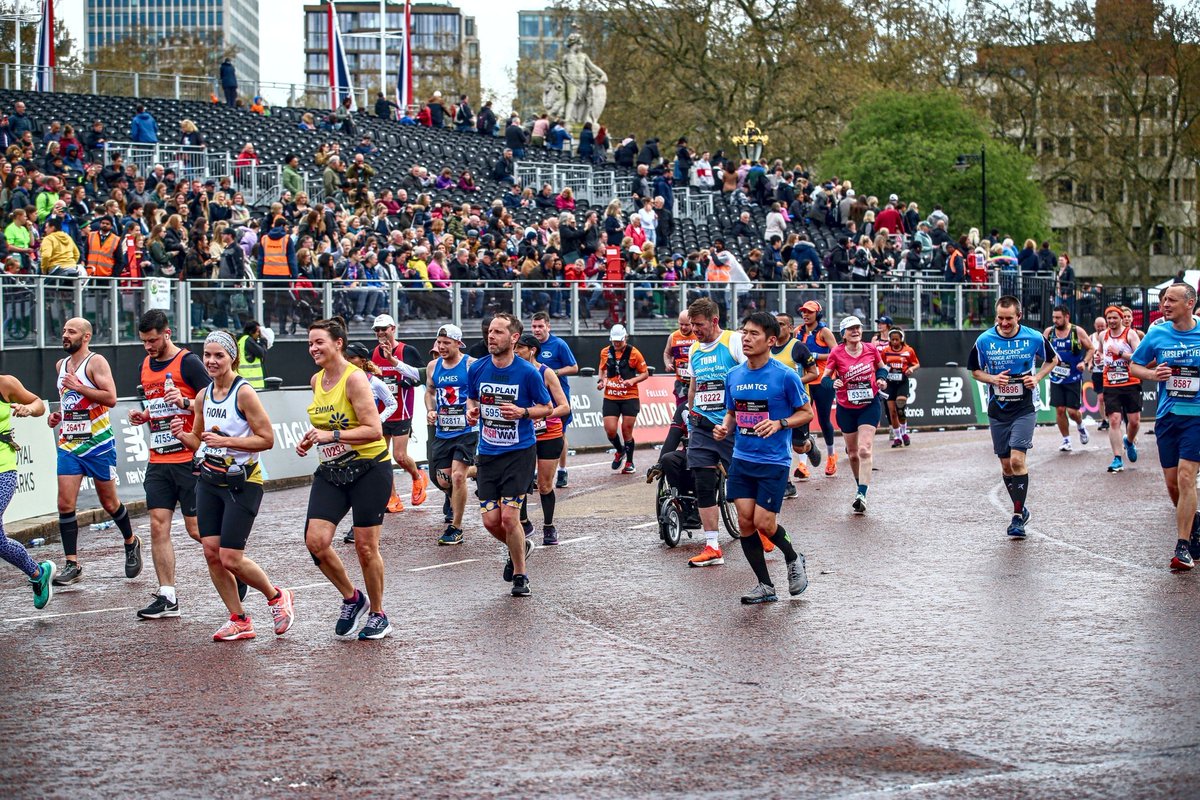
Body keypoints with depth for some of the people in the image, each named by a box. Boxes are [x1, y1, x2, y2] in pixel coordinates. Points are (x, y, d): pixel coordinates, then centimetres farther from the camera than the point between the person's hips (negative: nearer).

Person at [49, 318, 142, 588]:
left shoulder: (96, 362, -9)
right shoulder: (61, 365, 13)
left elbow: (111, 398, -19)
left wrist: (78, 387, -23)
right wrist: (57, 414, 9)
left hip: (98, 444, -6)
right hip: (69, 444, 6)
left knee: (109, 502, 7)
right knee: (65, 504, -6)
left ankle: (131, 543, 32)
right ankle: (72, 565, -3)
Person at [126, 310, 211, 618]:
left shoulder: (188, 362, -8)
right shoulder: (146, 365, 14)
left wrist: (184, 402, -26)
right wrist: (143, 415, 9)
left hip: (189, 459, -7)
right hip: (158, 461, 7)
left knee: (196, 528, -3)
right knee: (158, 524, -1)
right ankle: (167, 597, 1)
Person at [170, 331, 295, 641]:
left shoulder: (244, 392, -14)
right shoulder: (203, 395, 7)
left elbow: (267, 439, -16)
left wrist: (225, 440, -23)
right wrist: (182, 435, -3)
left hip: (242, 482, -7)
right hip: (209, 480, 7)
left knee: (230, 559, -8)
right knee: (211, 553, 1)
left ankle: (277, 597, 18)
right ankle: (239, 620, 14)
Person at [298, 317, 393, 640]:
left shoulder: (354, 378, -15)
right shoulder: (316, 380, 8)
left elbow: (374, 430, -21)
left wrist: (332, 435, -26)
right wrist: (311, 438, 7)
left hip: (368, 469, -6)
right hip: (331, 471, 7)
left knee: (365, 546, 0)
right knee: (315, 541, -8)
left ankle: (377, 614, 19)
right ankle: (351, 598, 15)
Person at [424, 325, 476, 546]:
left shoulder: (471, 365, -8)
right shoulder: (433, 366, 8)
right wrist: (430, 411, 5)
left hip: (466, 431, -5)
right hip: (442, 432, 5)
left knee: (458, 475, -15)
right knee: (442, 479, 7)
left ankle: (456, 528, -6)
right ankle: (455, 502, 42)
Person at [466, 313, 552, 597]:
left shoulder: (528, 372, -10)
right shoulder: (477, 369, 1)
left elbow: (547, 407, 0)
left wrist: (522, 412, -18)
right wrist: (472, 411, -5)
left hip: (519, 452, -4)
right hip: (488, 453, 4)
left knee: (509, 517, -11)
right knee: (491, 520, 1)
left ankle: (519, 575, 11)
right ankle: (521, 547, 34)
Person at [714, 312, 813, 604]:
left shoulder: (786, 376, -10)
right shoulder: (733, 376, 6)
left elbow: (806, 413, -3)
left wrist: (779, 424, -19)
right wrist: (724, 428, -3)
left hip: (774, 462, -5)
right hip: (741, 459, 5)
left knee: (764, 523, -8)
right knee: (745, 522, 1)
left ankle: (793, 558, 24)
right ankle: (765, 586, 13)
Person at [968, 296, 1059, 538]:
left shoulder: (1034, 338, -6)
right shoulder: (984, 340, -3)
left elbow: (1052, 360, 12)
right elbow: (975, 371, 9)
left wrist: (1037, 377, -6)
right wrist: (993, 379, -11)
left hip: (1024, 409, -3)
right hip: (997, 411, 3)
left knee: (1017, 460, -16)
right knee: (1006, 465, 8)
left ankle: (1018, 517, -8)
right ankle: (1021, 509, 27)